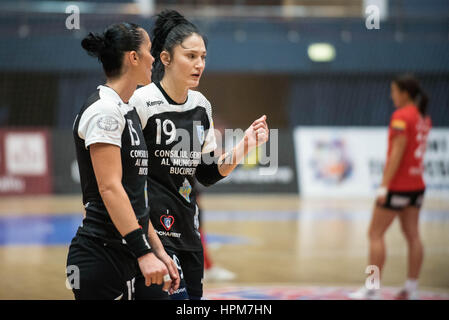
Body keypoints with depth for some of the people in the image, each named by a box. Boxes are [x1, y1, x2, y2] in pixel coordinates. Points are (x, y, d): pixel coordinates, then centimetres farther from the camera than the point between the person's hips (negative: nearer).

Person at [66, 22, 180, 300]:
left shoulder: (128, 111, 17)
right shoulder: (104, 109, -12)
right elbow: (109, 188, -20)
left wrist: (158, 250, 17)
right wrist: (144, 253, -24)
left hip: (130, 258, 10)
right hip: (102, 256, -9)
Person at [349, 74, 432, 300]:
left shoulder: (401, 116, -15)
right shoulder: (424, 117, 10)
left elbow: (397, 153, -19)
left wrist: (384, 186, -19)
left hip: (398, 186, -8)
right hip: (417, 184, 8)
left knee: (375, 234, -1)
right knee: (412, 235, 9)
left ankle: (372, 290, -3)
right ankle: (411, 289, 11)